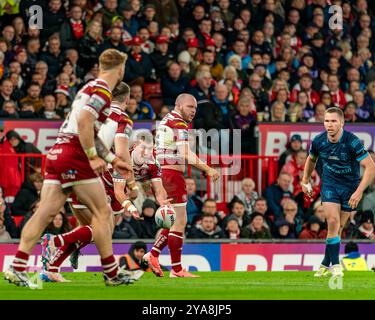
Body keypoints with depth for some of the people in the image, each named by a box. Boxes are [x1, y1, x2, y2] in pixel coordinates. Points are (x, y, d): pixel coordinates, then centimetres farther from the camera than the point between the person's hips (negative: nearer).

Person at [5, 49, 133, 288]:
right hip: (74, 154, -9)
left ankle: (17, 268, -5)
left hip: (58, 152, 9)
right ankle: (111, 273, 4)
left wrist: (113, 160, 32)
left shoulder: (93, 88, 23)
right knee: (102, 211, 0)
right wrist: (93, 156, -20)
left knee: (46, 212, 2)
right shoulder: (102, 90, -7)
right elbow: (84, 121, -21)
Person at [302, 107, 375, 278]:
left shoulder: (352, 141, -24)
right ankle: (335, 265, -11)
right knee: (333, 221, -17)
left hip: (350, 186, -1)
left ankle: (326, 264, 20)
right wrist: (305, 180, 13)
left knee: (338, 227, 4)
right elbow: (311, 159, 13)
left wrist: (359, 191, -28)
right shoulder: (318, 141, -12)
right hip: (329, 184, 1)